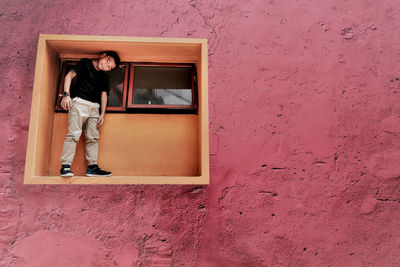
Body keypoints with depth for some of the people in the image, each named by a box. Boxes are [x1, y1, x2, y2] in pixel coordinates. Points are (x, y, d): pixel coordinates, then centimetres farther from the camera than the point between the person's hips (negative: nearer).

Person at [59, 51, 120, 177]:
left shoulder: (104, 77, 21)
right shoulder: (85, 63, 7)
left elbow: (104, 94, 19)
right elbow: (69, 75, 1)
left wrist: (102, 113, 10)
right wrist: (66, 94, -12)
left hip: (95, 107, 6)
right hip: (79, 102, -5)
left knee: (93, 137, 1)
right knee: (74, 134, -14)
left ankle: (92, 167, 3)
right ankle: (65, 166, -13)